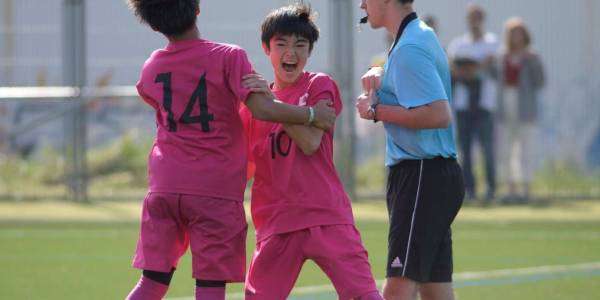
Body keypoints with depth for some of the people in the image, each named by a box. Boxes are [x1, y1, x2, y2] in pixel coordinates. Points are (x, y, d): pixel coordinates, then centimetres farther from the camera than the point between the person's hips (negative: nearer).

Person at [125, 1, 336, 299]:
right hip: (215, 189, -4)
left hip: (163, 186, 4)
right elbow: (262, 109, -17)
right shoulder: (228, 57, -7)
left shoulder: (150, 70, 9)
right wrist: (313, 114, -4)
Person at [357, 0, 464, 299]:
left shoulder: (410, 48, -15)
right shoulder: (421, 35, 16)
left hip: (420, 176, -10)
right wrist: (378, 75, 8)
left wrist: (376, 111, -15)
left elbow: (439, 114, -24)